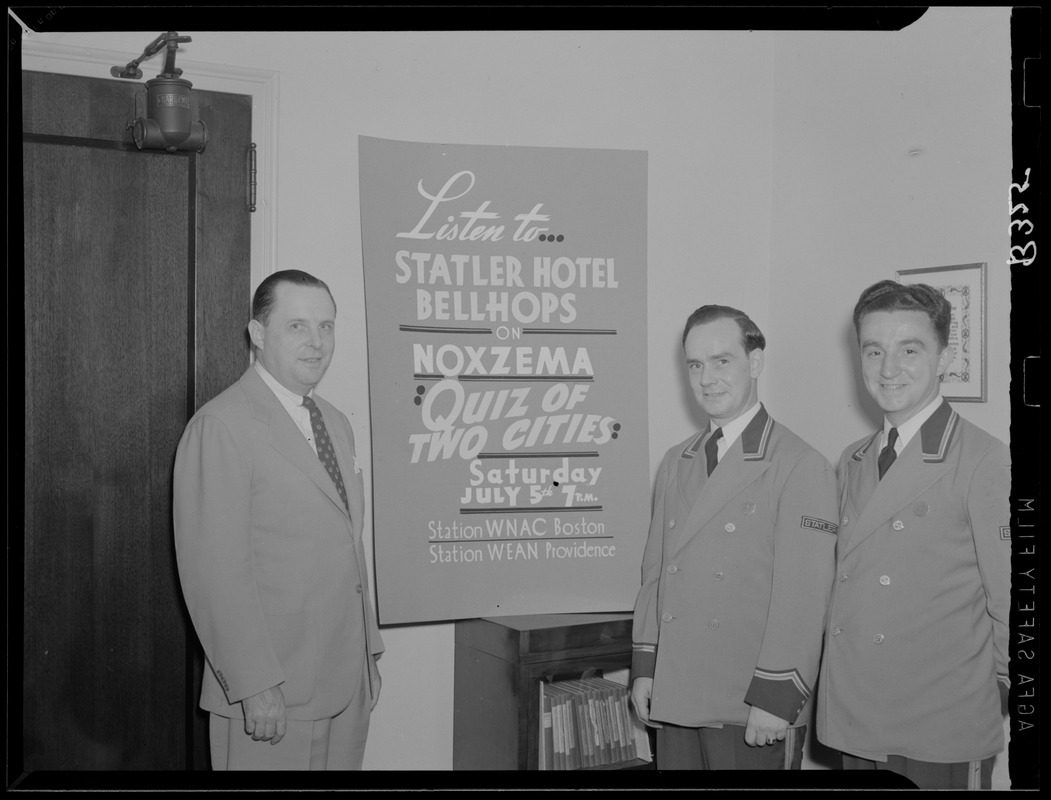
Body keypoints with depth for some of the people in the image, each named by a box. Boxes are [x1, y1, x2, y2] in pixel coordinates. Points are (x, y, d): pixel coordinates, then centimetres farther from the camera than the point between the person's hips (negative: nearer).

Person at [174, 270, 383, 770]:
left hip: (348, 682, 7)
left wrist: (369, 654, 13)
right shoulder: (221, 426, -13)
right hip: (272, 694, -7)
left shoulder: (337, 425, 13)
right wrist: (257, 685, -19)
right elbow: (216, 572, -17)